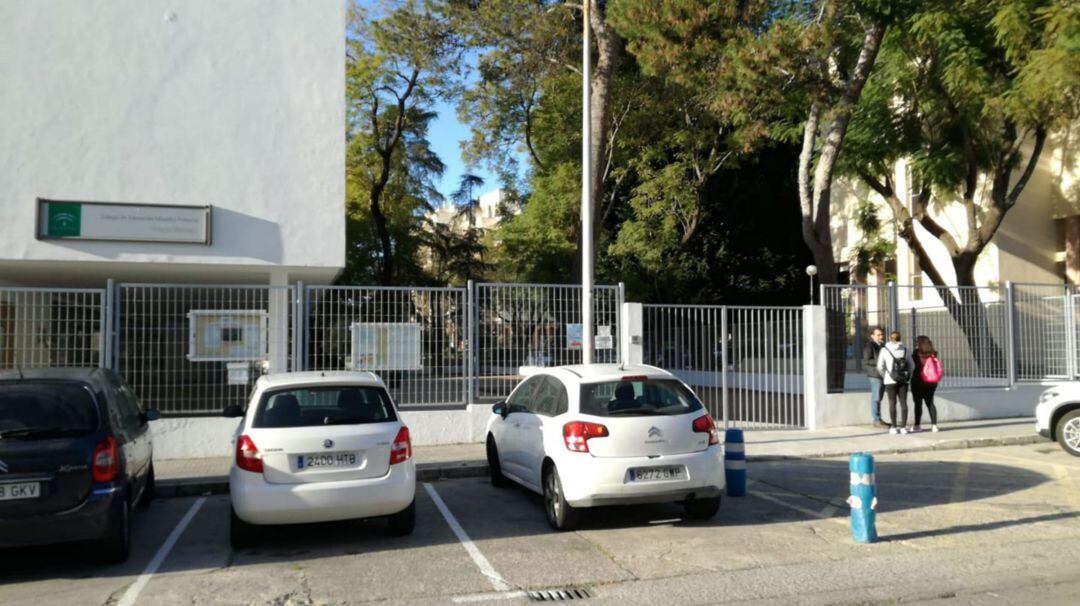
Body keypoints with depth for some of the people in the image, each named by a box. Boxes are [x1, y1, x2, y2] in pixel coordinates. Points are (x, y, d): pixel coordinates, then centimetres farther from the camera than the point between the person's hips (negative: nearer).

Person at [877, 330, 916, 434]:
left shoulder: (885, 350, -4)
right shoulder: (905, 350, 3)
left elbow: (880, 366, -6)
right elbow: (912, 365, 5)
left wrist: (884, 376, 9)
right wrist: (908, 375, 14)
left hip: (891, 380, -2)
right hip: (904, 380, 2)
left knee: (892, 403, 3)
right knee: (903, 402, 6)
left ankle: (894, 427, 4)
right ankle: (903, 427, 6)